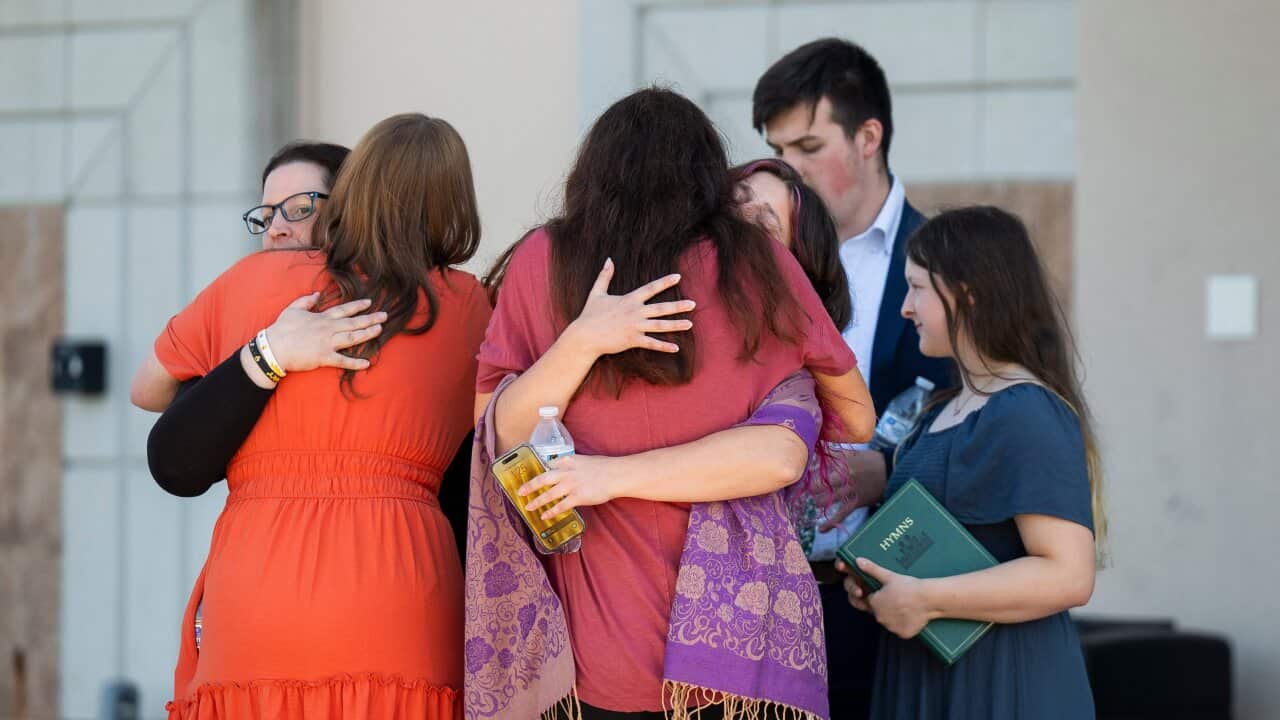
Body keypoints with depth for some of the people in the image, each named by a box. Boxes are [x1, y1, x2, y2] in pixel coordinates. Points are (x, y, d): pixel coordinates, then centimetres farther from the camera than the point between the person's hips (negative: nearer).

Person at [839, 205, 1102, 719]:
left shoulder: (1028, 416, -15)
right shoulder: (947, 411, 15)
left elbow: (1069, 575, -23)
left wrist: (924, 600, -20)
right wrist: (874, 583, 7)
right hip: (926, 676, 9)